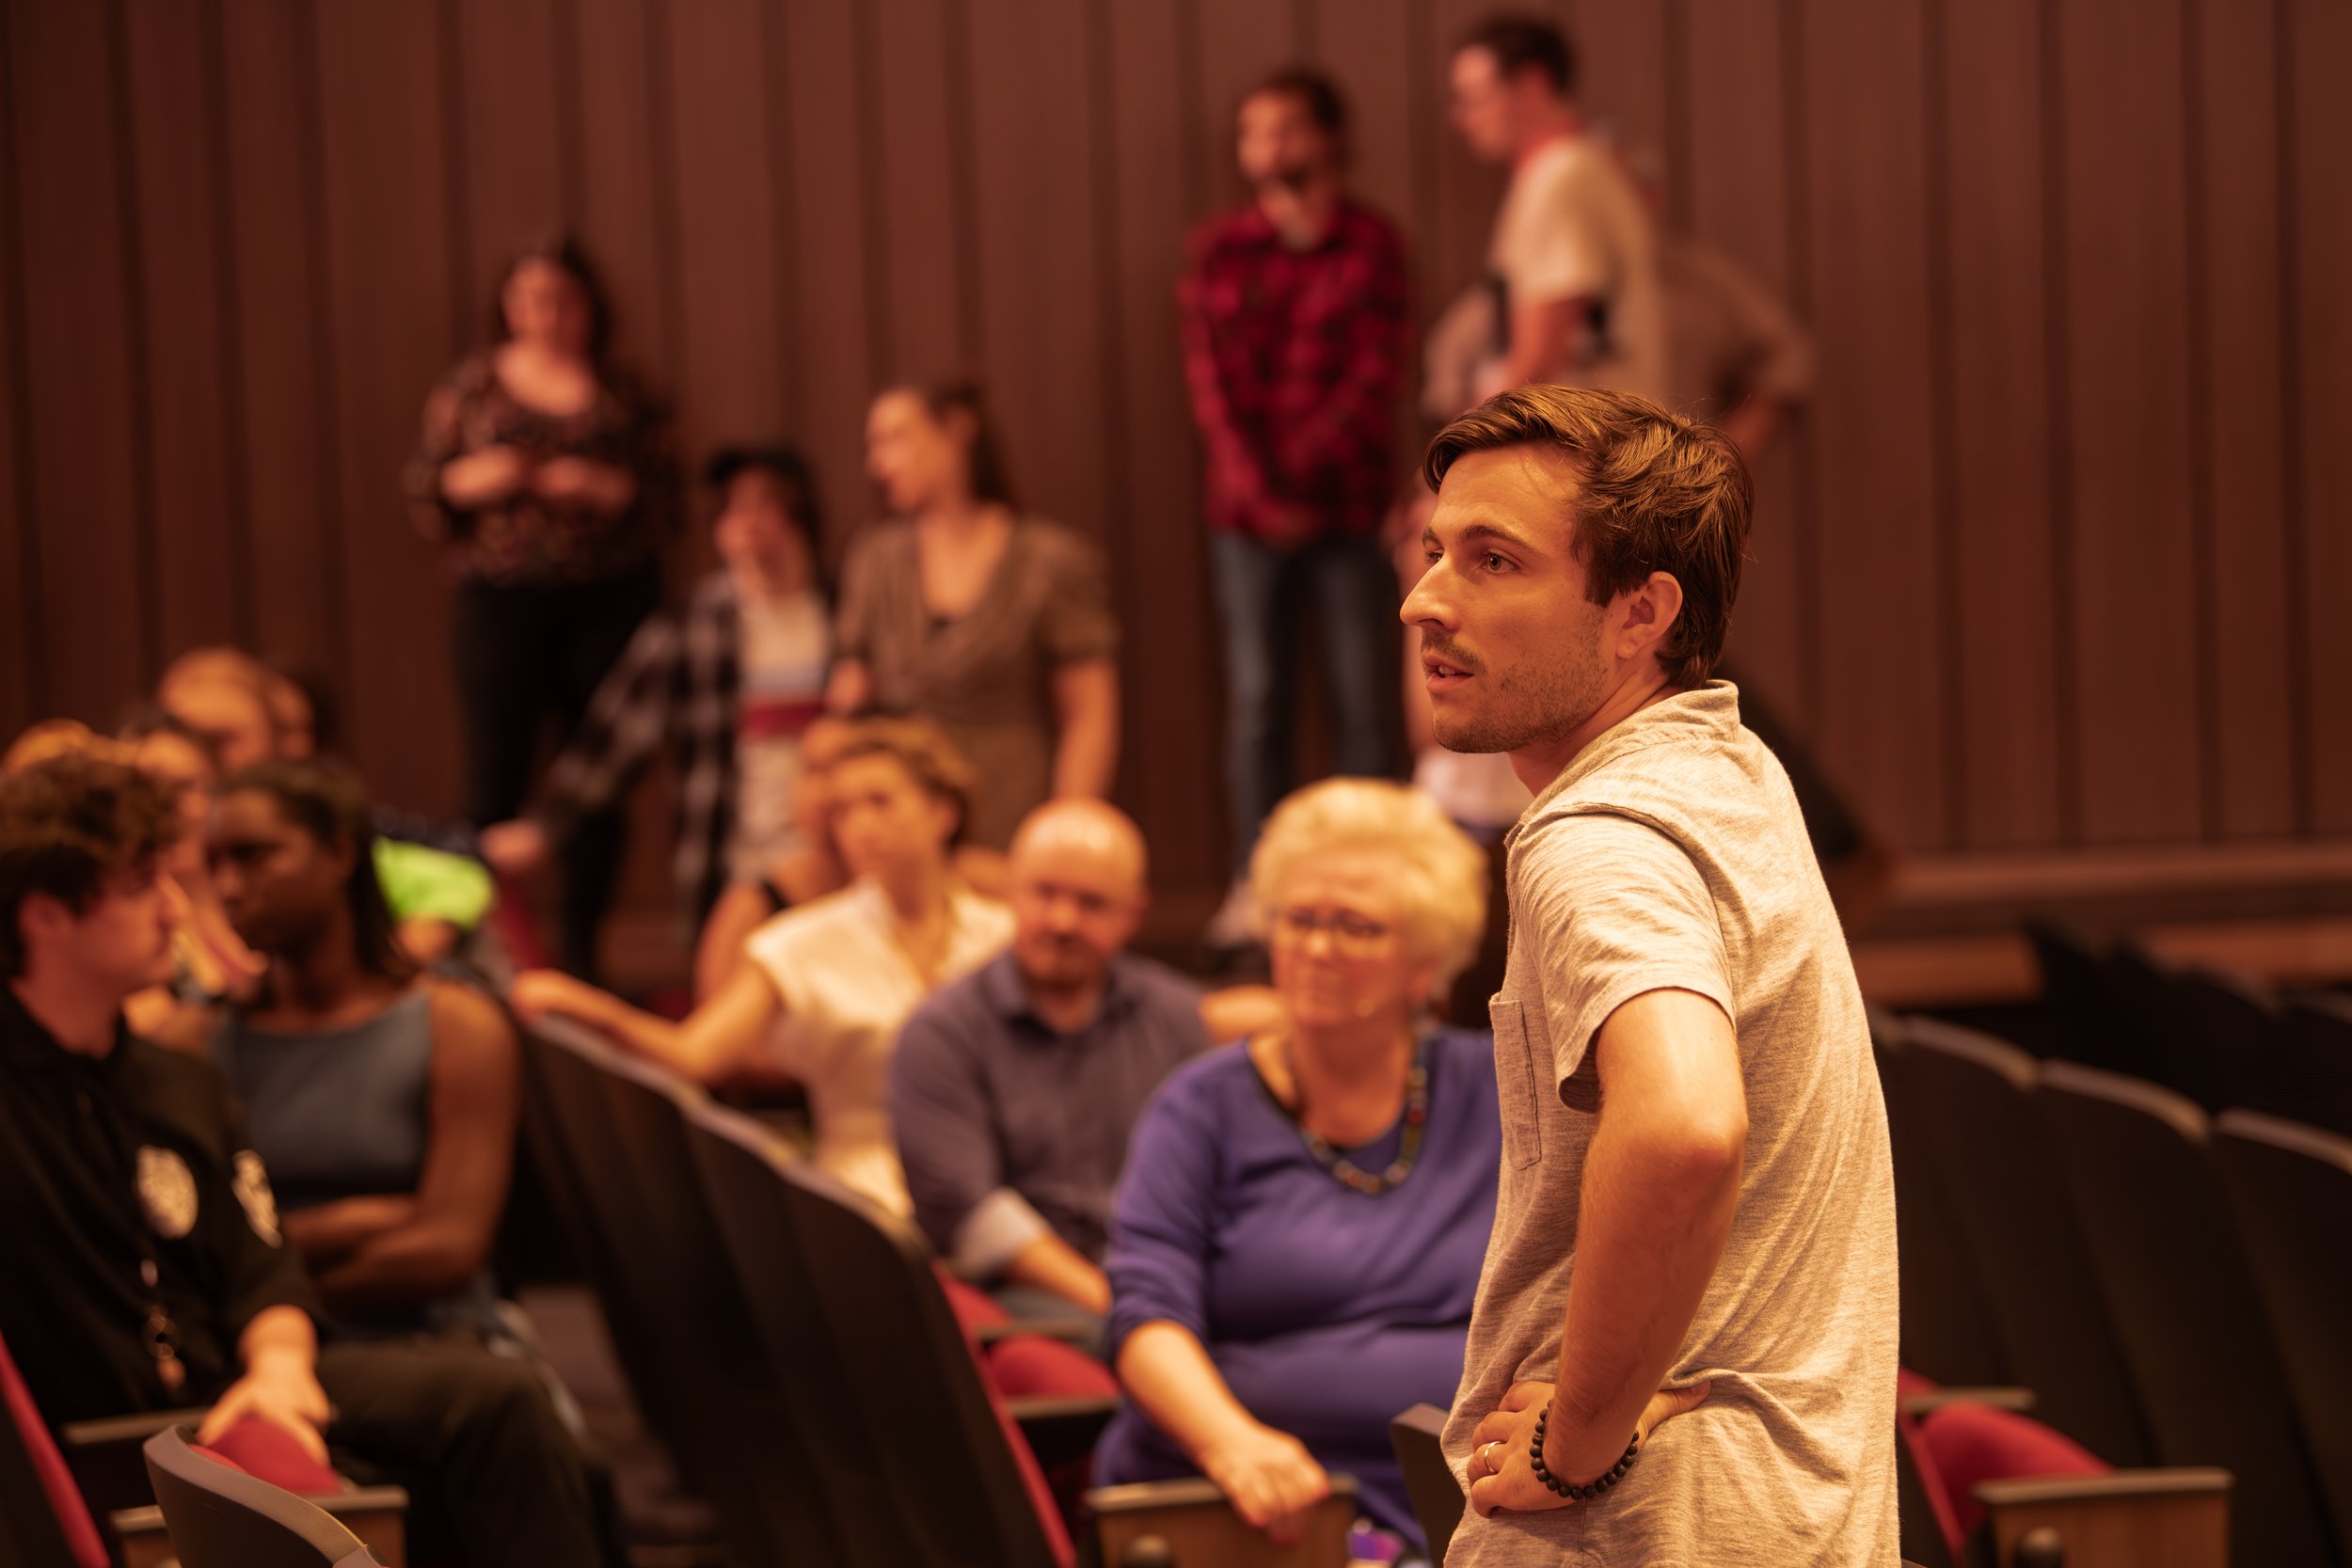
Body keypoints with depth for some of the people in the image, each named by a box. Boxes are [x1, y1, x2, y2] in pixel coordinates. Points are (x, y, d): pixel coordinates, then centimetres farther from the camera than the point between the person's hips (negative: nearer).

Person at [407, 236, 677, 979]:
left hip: (608, 602, 1)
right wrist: (471, 481, -12)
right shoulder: (471, 386, 7)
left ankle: (579, 944, 14)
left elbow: (664, 502, 4)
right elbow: (422, 491, 7)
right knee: (495, 778, -7)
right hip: (500, 602, -1)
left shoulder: (622, 396, 8)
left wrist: (606, 490, -14)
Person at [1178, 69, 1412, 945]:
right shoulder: (1217, 250, 7)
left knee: (1359, 697, -1)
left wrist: (1305, 468, -11)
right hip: (1247, 507, 2)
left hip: (1344, 502, -2)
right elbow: (1209, 379, 2)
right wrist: (1256, 490, -9)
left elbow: (1379, 373, -4)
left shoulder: (1371, 245, 2)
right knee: (1255, 698, 2)